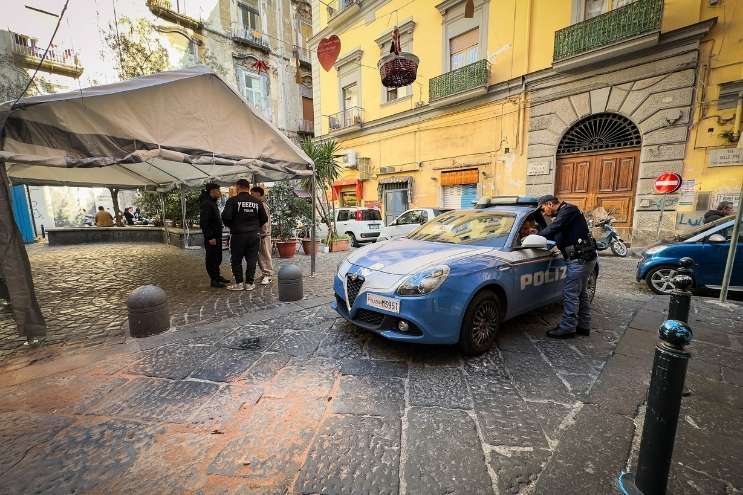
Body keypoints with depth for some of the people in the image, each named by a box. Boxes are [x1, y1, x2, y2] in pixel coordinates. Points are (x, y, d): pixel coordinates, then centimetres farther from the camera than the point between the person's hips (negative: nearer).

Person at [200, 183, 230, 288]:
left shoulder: (213, 203, 16)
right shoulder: (206, 204, -15)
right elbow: (203, 222, -21)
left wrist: (218, 235, 14)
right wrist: (210, 237, -23)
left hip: (217, 236, 10)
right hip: (211, 238, -10)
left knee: (218, 258, 16)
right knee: (211, 258, -2)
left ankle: (217, 276, 28)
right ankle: (214, 280, 4)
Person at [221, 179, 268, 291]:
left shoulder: (233, 200, -8)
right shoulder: (257, 202, 3)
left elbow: (226, 217, -16)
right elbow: (264, 219, 5)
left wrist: (231, 226, 4)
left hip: (238, 235, -3)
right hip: (254, 235, 3)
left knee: (236, 260, 10)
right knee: (252, 260, 9)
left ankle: (239, 283, 13)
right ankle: (249, 283, 13)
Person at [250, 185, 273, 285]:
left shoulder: (263, 205, -12)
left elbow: (265, 221, -17)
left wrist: (263, 234, -18)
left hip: (263, 235, -9)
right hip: (258, 234, 9)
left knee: (265, 256, -4)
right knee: (260, 256, 13)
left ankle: (268, 275, 2)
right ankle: (264, 273, 23)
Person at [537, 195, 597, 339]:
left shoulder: (567, 210, -12)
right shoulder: (564, 213, 19)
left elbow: (552, 229, -24)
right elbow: (556, 235, 17)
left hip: (581, 258, -11)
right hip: (585, 257, 11)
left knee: (570, 294, -6)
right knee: (581, 293, 17)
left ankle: (567, 328, 2)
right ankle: (583, 326, 27)